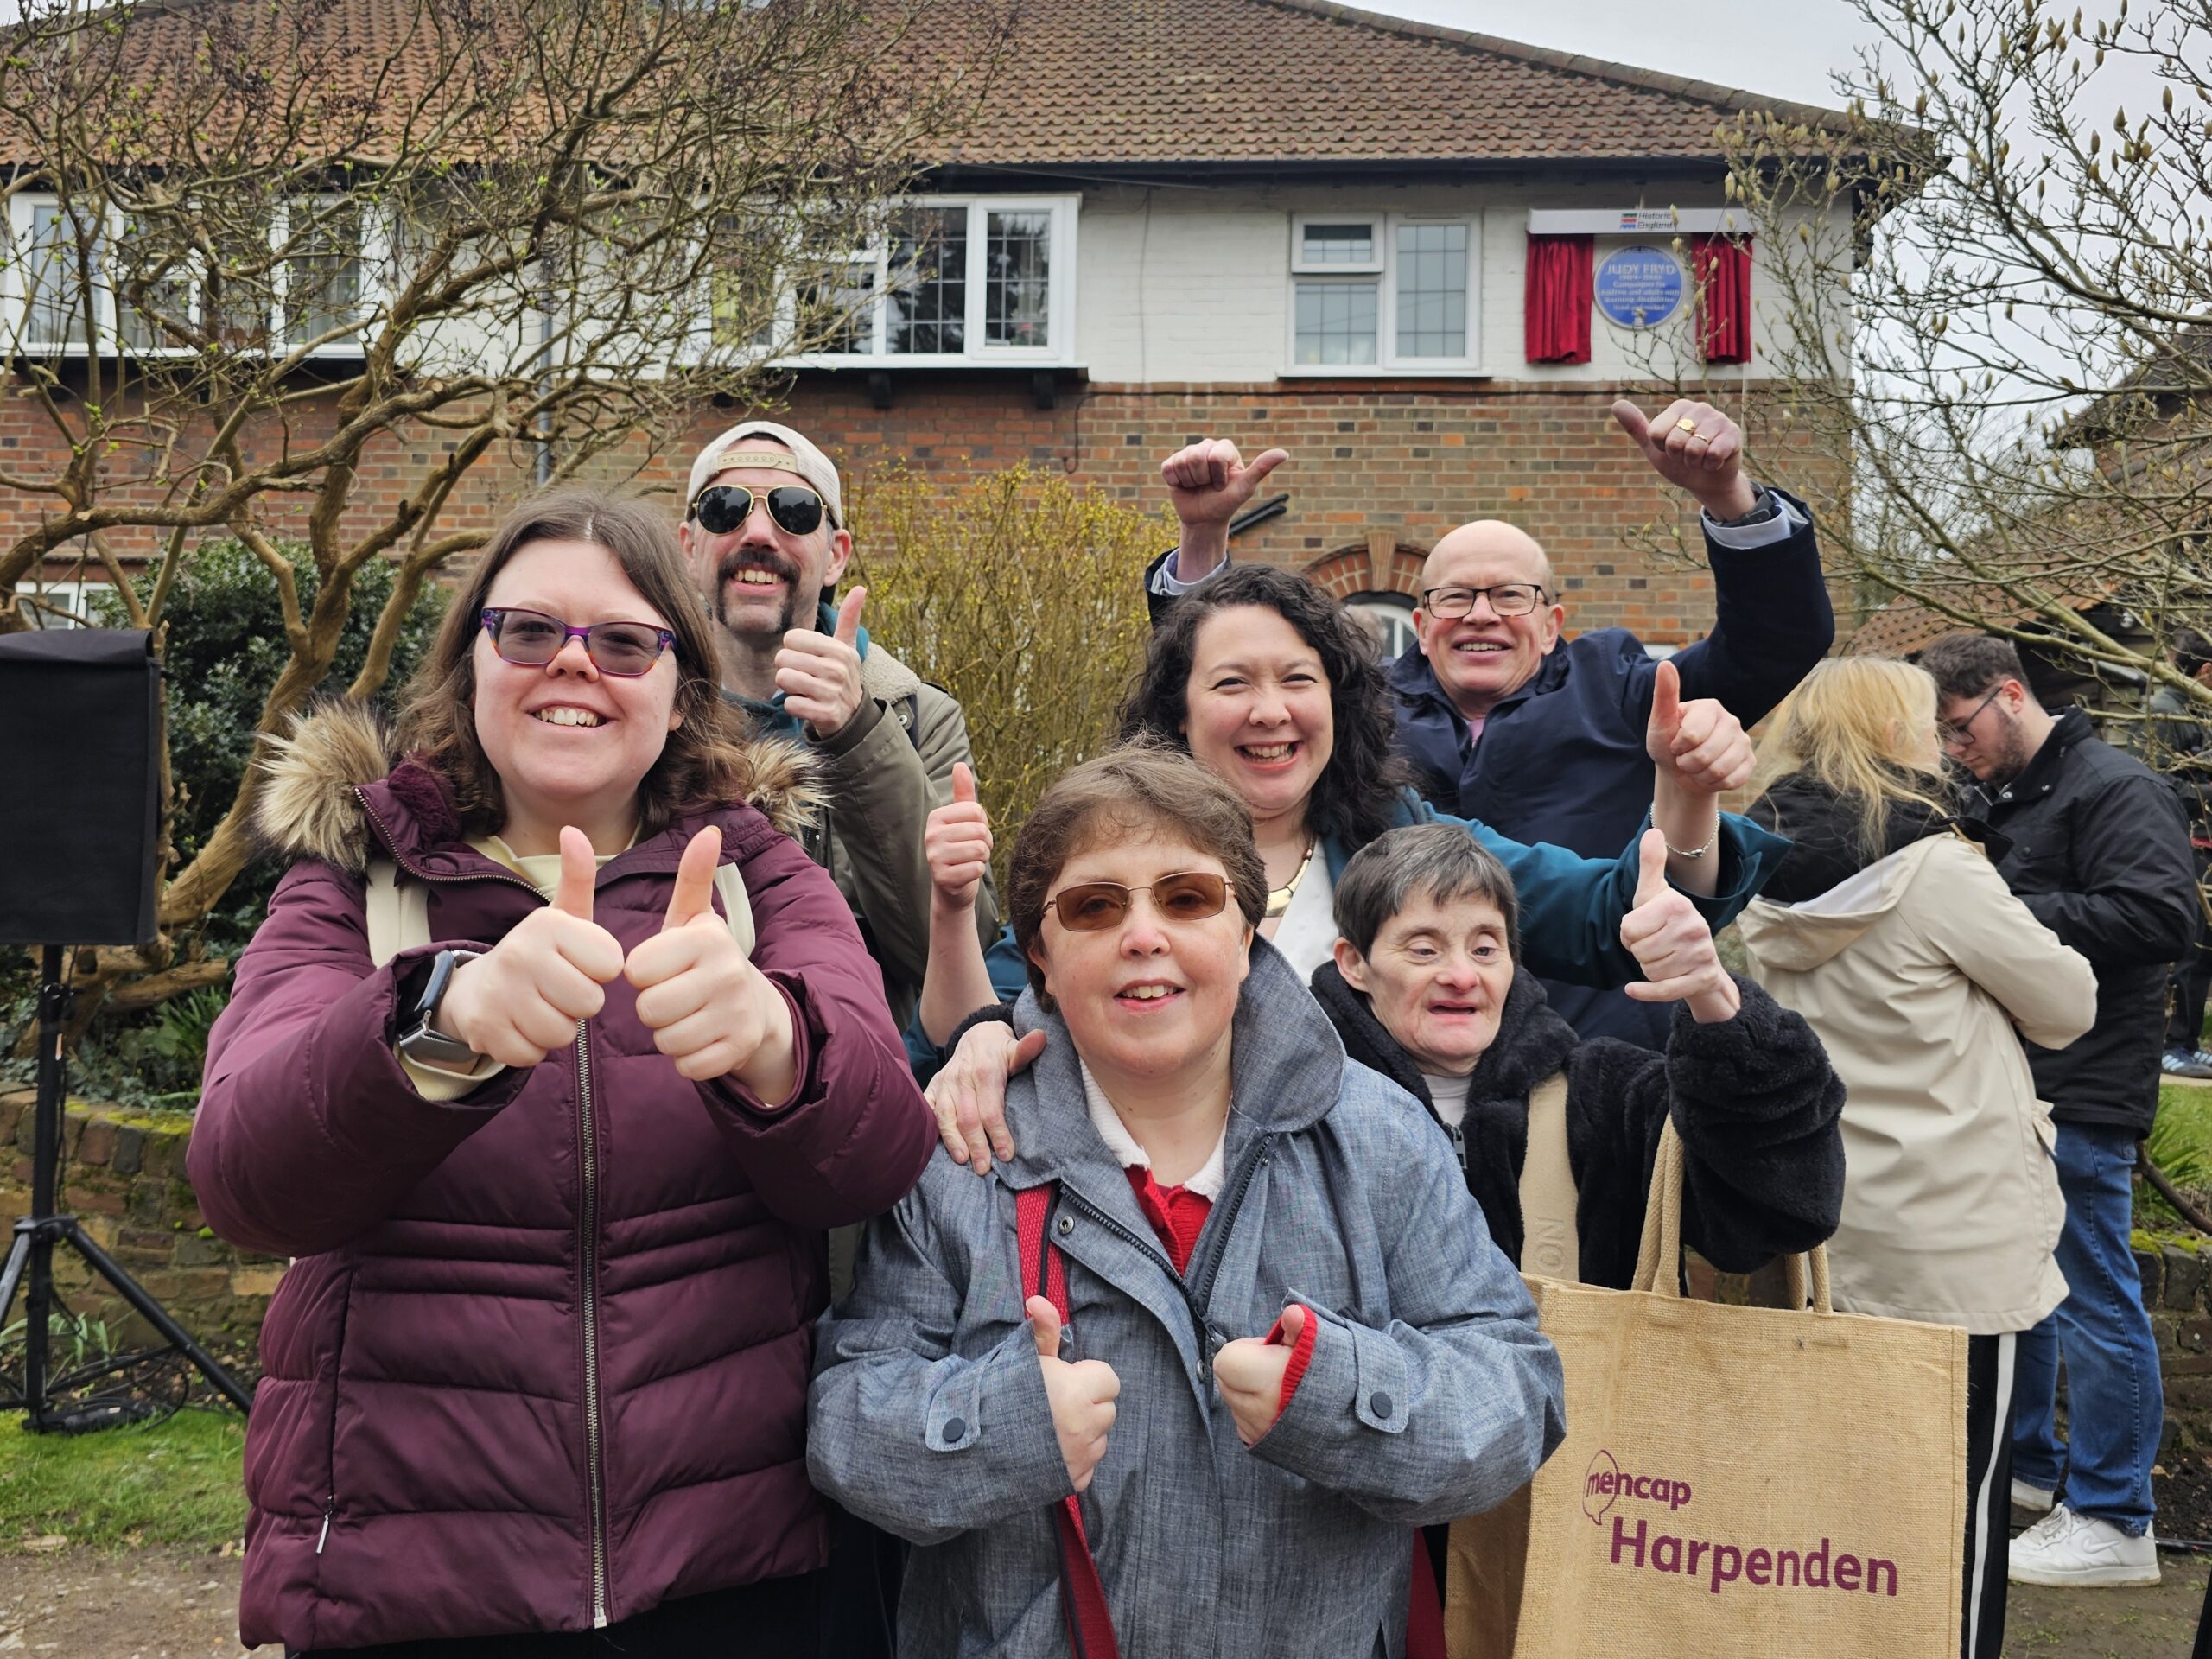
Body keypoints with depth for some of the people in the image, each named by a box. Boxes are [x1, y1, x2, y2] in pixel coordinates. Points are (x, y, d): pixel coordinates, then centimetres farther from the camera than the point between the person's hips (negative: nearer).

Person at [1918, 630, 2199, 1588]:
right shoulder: (1987, 800, 16)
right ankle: (2027, 1465, 34)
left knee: (2093, 1300, -3)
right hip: (2006, 1084, 9)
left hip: (2080, 1092, -9)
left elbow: (2161, 918, -22)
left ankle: (2113, 1525, 6)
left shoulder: (2116, 789, -10)